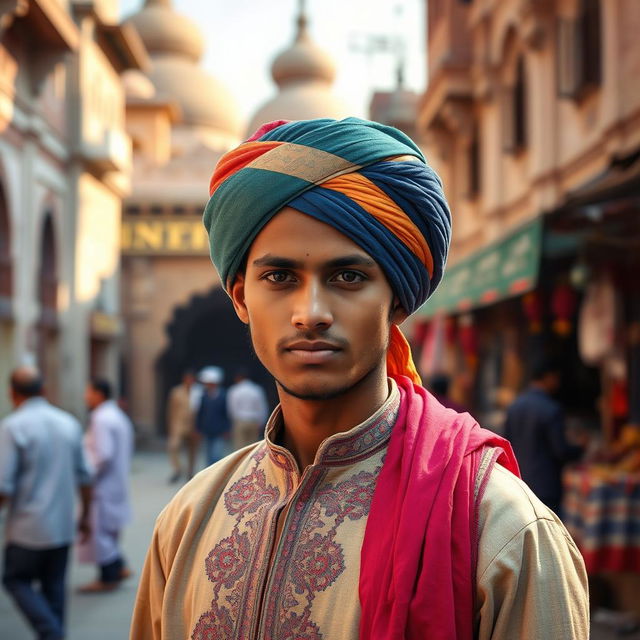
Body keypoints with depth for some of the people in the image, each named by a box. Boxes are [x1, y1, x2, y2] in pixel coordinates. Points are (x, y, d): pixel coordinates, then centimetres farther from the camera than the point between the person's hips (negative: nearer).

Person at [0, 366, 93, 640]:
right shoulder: (69, 423, 5)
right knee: (54, 586, 15)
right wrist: (85, 515, 21)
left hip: (27, 527, -5)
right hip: (63, 526, 5)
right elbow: (84, 477, 10)